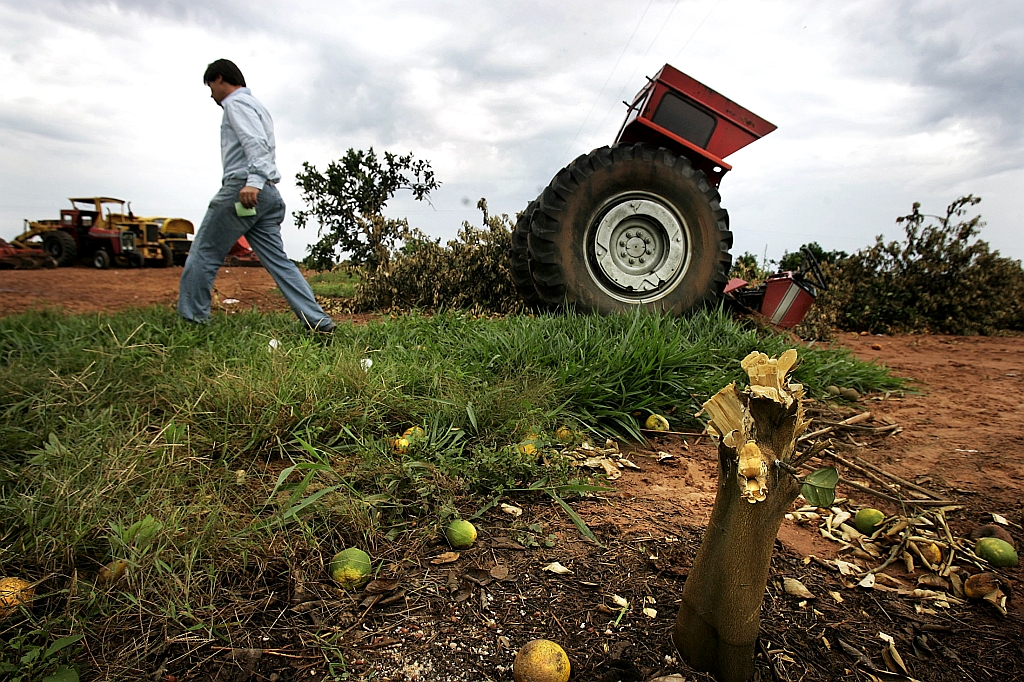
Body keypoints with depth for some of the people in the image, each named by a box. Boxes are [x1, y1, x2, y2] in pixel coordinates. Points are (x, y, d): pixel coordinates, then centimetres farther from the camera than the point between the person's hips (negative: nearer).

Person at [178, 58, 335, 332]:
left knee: (203, 254, -1)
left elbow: (256, 142, -18)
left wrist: (253, 181, -31)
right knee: (277, 260, 2)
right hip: (269, 194, 9)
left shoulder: (236, 103, 0)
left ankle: (191, 320, 4)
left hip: (242, 188, -9)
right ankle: (316, 320, -6)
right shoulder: (255, 104, 29)